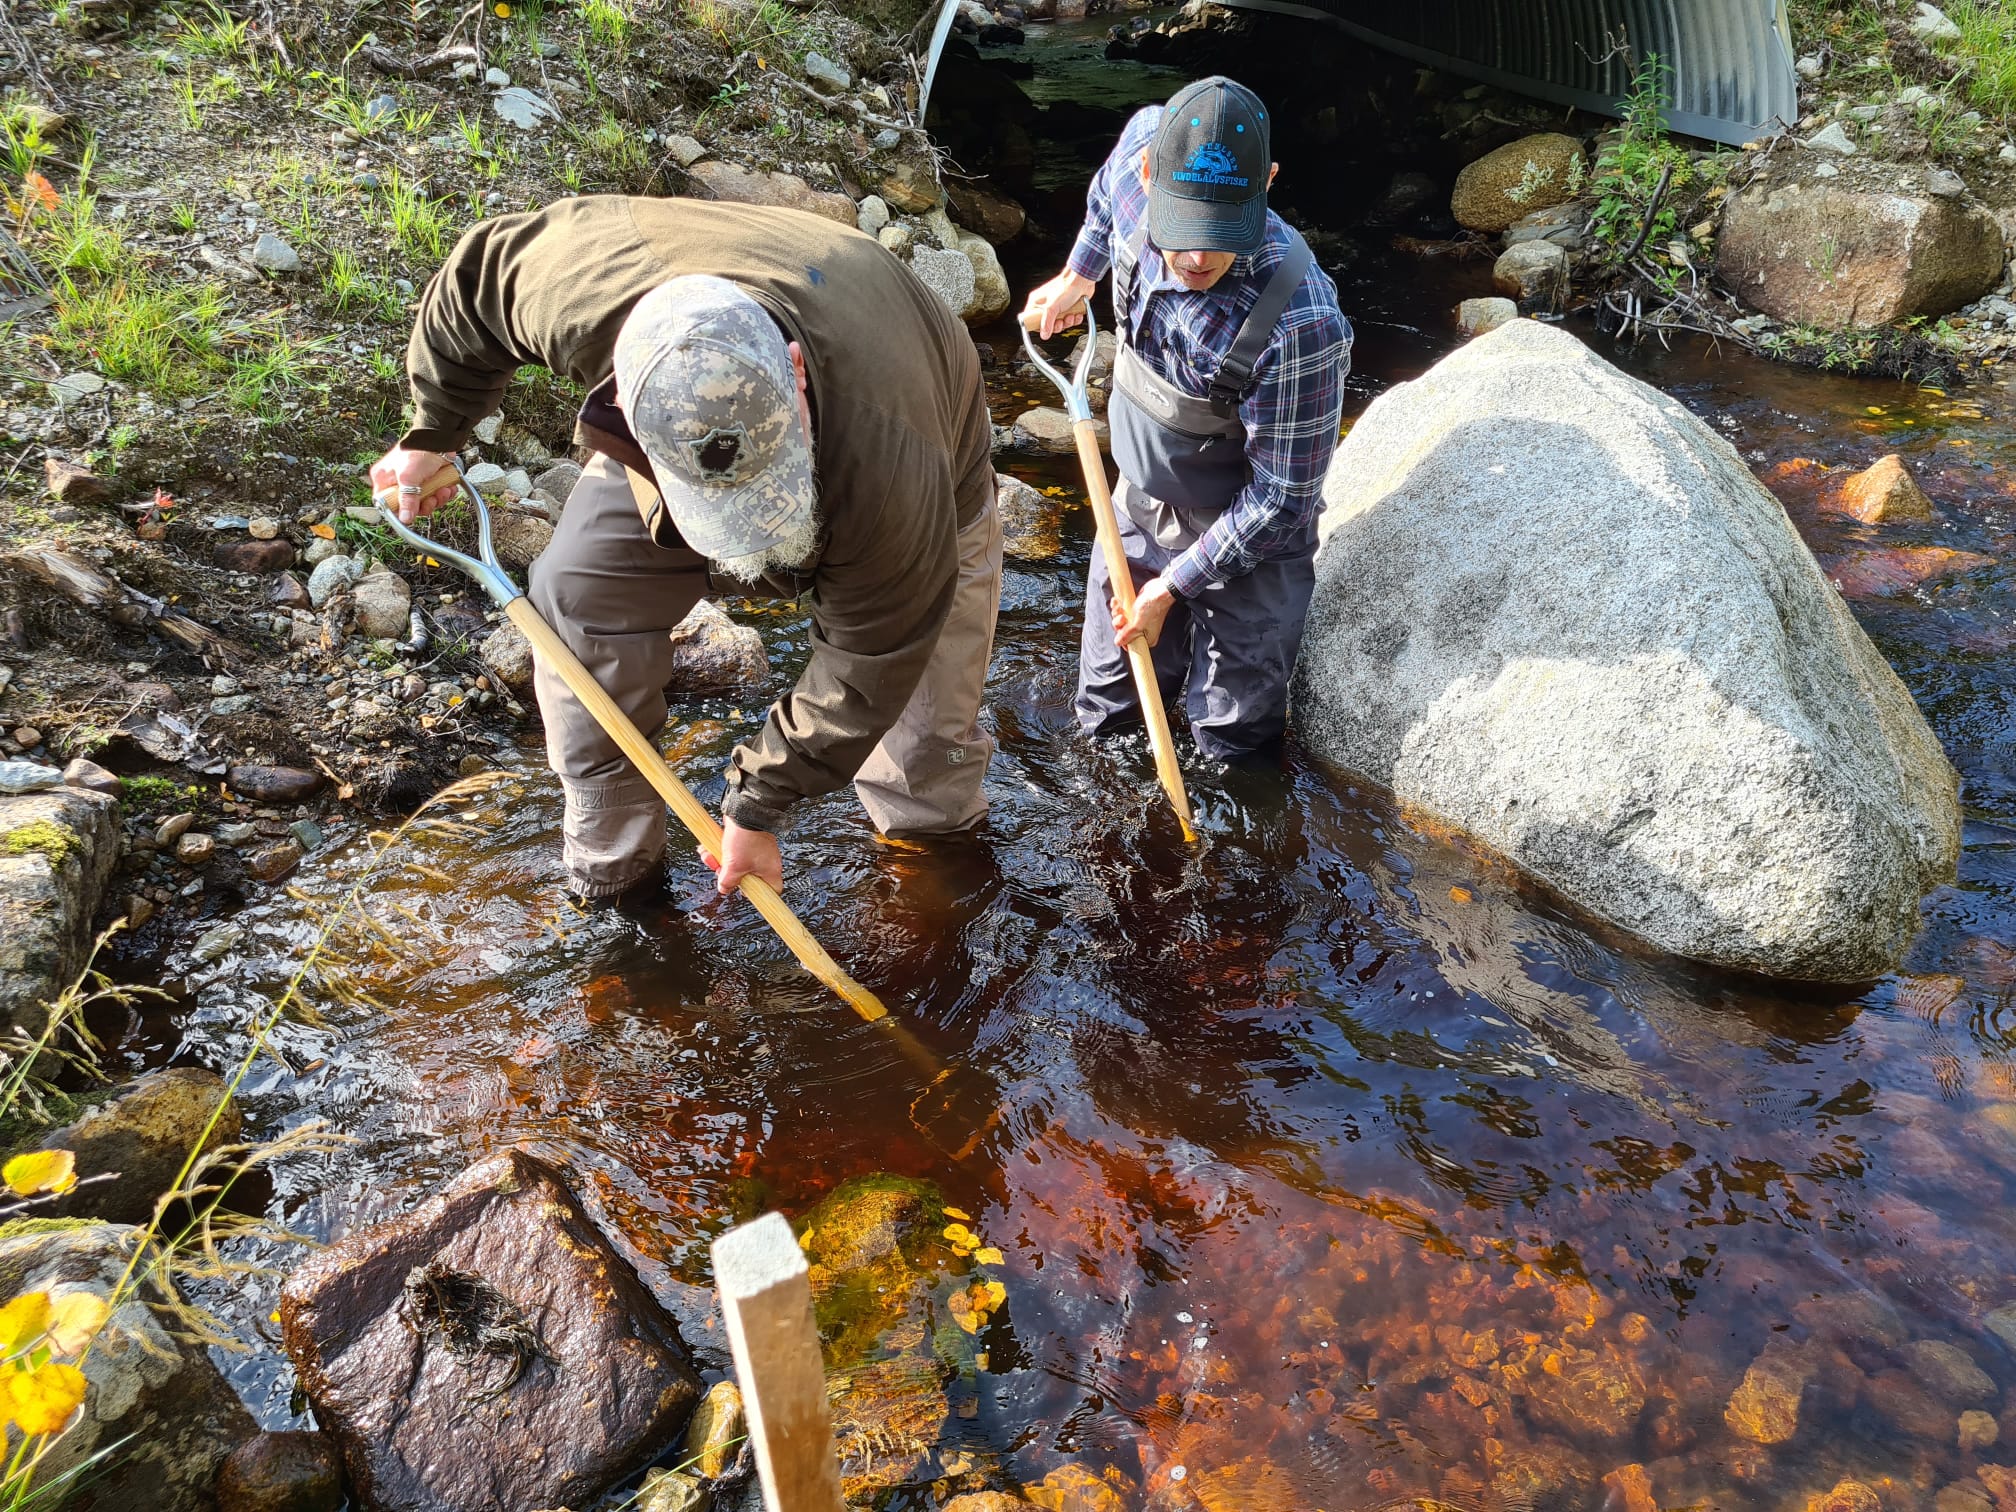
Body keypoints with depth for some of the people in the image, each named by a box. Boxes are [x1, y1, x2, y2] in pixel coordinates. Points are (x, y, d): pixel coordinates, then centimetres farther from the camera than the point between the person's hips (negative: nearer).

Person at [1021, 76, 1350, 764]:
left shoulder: (1299, 323, -36)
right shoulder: (1144, 145, -21)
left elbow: (1280, 495, -24)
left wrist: (1173, 585, -18)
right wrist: (1078, 276, 13)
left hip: (1240, 540, -5)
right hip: (1137, 502, 5)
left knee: (1233, 746, 11)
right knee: (1106, 720, 22)